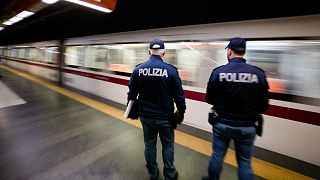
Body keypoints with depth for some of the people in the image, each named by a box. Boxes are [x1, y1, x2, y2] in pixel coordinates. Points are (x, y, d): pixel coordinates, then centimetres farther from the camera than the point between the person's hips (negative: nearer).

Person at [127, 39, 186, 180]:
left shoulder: (138, 69, -6)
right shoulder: (171, 70, -14)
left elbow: (132, 93, 2)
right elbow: (179, 95, -11)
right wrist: (181, 112, 5)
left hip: (146, 115, 3)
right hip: (165, 116, -2)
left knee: (149, 144, 21)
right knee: (167, 145, 18)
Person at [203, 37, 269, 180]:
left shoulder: (218, 72, -12)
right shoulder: (258, 73, -10)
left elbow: (209, 99, -4)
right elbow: (264, 105, -4)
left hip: (222, 124, 0)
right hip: (247, 127, 1)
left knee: (217, 155, 18)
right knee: (245, 162, 17)